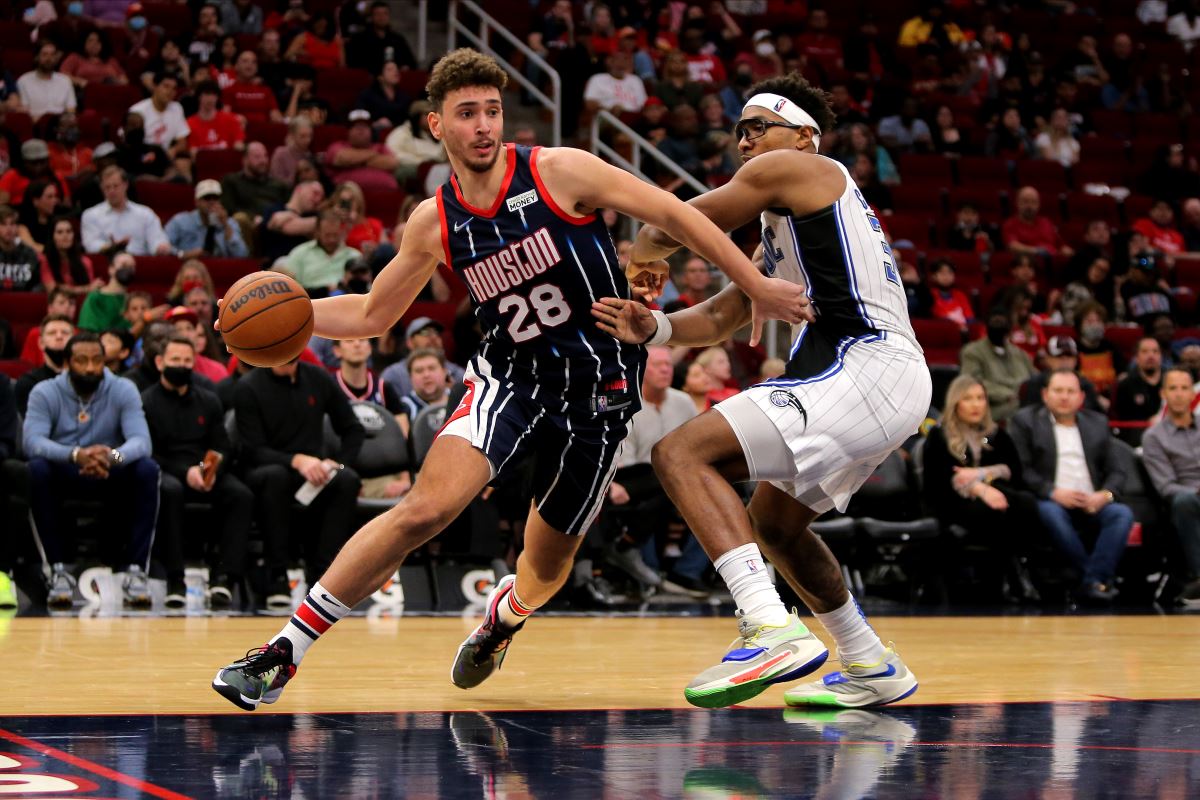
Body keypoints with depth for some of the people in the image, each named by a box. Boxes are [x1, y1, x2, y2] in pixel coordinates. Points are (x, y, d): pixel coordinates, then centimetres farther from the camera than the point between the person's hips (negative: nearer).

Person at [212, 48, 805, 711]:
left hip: (599, 392, -1)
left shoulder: (560, 171, -13)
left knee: (548, 564, 11)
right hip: (510, 376, 1)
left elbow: (673, 215, -8)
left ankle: (503, 617, 51)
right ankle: (282, 653, -19)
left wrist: (758, 290, -9)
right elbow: (372, 314, 10)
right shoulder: (434, 222, -2)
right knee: (424, 509, -23)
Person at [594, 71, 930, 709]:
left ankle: (772, 631, -33)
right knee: (773, 521, 28)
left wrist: (639, 258, 26)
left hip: (862, 369, -11)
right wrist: (650, 327, 5)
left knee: (682, 454, -19)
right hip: (888, 388, 11)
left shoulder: (794, 169, 1)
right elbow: (718, 319, 24)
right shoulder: (784, 233, 29)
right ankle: (872, 669, 33)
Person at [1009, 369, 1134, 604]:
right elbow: (1019, 468, -3)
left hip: (1091, 505, 3)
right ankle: (1102, 579, -31)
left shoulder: (1098, 423, 20)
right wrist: (1053, 492, -17)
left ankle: (1092, 582, -33)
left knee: (1123, 513, -26)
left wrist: (1106, 494, -8)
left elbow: (1117, 470, 15)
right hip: (1049, 502, -3)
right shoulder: (1025, 421, 9)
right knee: (1051, 512, -37)